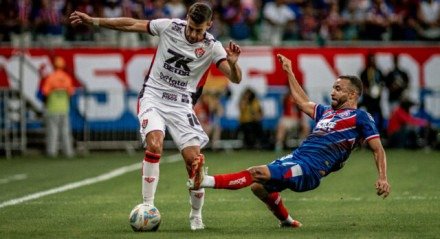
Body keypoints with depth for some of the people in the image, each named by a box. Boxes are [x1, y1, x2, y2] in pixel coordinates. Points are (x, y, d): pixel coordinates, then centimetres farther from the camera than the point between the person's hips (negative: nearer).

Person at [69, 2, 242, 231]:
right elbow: (131, 24, 1)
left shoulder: (212, 47, -10)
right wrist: (92, 21, 1)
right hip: (153, 97, -1)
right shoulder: (170, 26, -9)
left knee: (194, 160, -9)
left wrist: (233, 63, -39)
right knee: (154, 144, -27)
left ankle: (196, 216, 12)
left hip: (181, 105, 1)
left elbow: (235, 79, -16)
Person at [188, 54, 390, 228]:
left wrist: (382, 178, -15)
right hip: (294, 159, 9)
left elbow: (378, 149, -2)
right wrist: (289, 72, 40)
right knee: (259, 186, 9)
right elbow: (302, 102, 39)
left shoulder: (360, 117, 1)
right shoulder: (327, 112, 24)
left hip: (309, 170, -9)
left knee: (257, 173, -21)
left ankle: (209, 181, -29)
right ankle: (286, 221, 24)